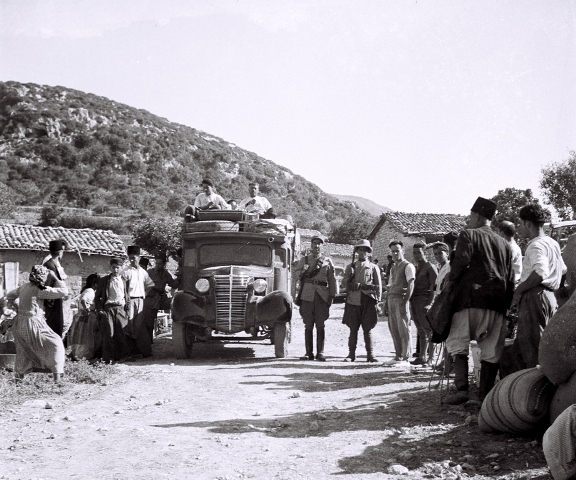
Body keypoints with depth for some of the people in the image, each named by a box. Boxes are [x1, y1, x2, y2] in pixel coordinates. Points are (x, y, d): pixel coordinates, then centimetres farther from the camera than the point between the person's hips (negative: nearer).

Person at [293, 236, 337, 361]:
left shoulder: (327, 260, 12)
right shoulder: (304, 259, 14)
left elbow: (332, 279, 9)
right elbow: (296, 272, 3)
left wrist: (332, 296, 3)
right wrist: (307, 270, -15)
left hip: (322, 295, -1)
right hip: (307, 295, 1)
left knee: (320, 326, 0)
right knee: (308, 326, 1)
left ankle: (320, 353, 4)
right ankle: (309, 353, 5)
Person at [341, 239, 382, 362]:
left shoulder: (373, 267, 8)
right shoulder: (350, 266, 13)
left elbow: (378, 286, 8)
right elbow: (344, 283, 9)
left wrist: (377, 302, 2)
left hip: (368, 301, -1)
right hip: (353, 301, 1)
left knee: (367, 329, 1)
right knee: (353, 329, 3)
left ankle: (370, 354, 5)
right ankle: (351, 354, 8)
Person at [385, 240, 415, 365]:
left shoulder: (408, 266, -2)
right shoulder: (393, 268, 21)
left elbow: (411, 285, -11)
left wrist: (405, 301, -19)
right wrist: (387, 303, 14)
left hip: (401, 299, -7)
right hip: (391, 299, 7)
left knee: (403, 329, -6)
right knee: (394, 329, 8)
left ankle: (405, 358, -3)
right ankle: (398, 356, 15)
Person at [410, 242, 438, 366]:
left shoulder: (430, 267, -2)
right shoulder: (416, 268, 22)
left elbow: (434, 288, -9)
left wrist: (429, 303, -18)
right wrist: (411, 300, 10)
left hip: (424, 301, -8)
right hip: (415, 302, 8)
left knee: (429, 331, -8)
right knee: (421, 331, 9)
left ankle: (430, 358, -7)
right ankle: (422, 357, 12)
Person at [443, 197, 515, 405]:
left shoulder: (468, 235, 2)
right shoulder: (503, 243, 18)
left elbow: (461, 261, -14)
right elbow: (511, 278, 15)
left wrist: (451, 281, 1)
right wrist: (506, 305, 17)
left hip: (471, 298, -5)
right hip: (497, 302, 5)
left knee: (457, 343, 1)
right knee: (491, 350, 6)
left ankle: (461, 389, -9)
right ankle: (485, 394, 4)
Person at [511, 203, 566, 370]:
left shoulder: (536, 245, -12)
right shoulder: (553, 243, 18)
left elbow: (540, 273, -28)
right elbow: (563, 270, 29)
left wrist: (519, 290, -18)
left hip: (534, 297, -10)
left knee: (531, 351, -8)